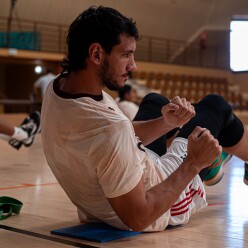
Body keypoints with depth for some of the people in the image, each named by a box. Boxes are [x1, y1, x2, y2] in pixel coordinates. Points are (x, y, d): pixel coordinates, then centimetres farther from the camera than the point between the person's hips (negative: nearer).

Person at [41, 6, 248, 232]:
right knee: (215, 105, 8)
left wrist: (166, 123, -13)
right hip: (164, 211, -7)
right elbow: (138, 219, -33)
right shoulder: (110, 128, -41)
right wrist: (193, 164, -27)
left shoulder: (56, 88, -14)